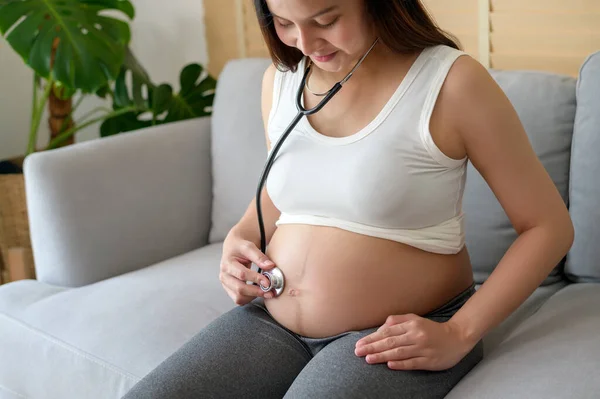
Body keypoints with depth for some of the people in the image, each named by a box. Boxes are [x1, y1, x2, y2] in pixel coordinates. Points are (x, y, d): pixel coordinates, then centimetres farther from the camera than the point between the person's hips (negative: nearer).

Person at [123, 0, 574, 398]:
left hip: (397, 337, -5)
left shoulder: (452, 81, -12)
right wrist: (240, 238, 3)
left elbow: (549, 226, -8)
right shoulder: (280, 79, 5)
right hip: (272, 321, 5)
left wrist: (458, 334, -16)